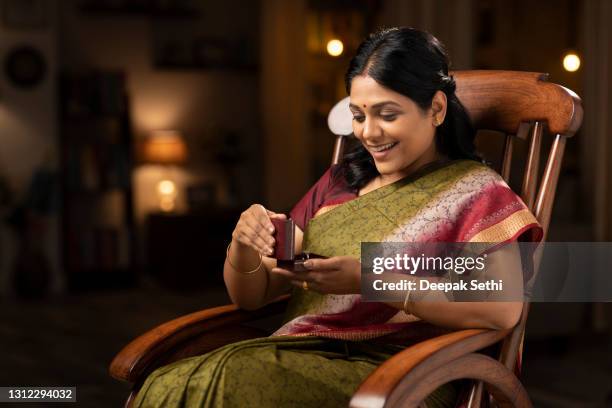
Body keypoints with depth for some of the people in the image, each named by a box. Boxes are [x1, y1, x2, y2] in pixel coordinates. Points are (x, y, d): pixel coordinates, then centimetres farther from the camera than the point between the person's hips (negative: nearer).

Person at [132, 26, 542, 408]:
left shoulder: (474, 190, 4)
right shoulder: (338, 182, 18)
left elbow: (503, 307, -15)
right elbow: (251, 295, 18)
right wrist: (244, 244, -5)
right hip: (299, 360, 5)